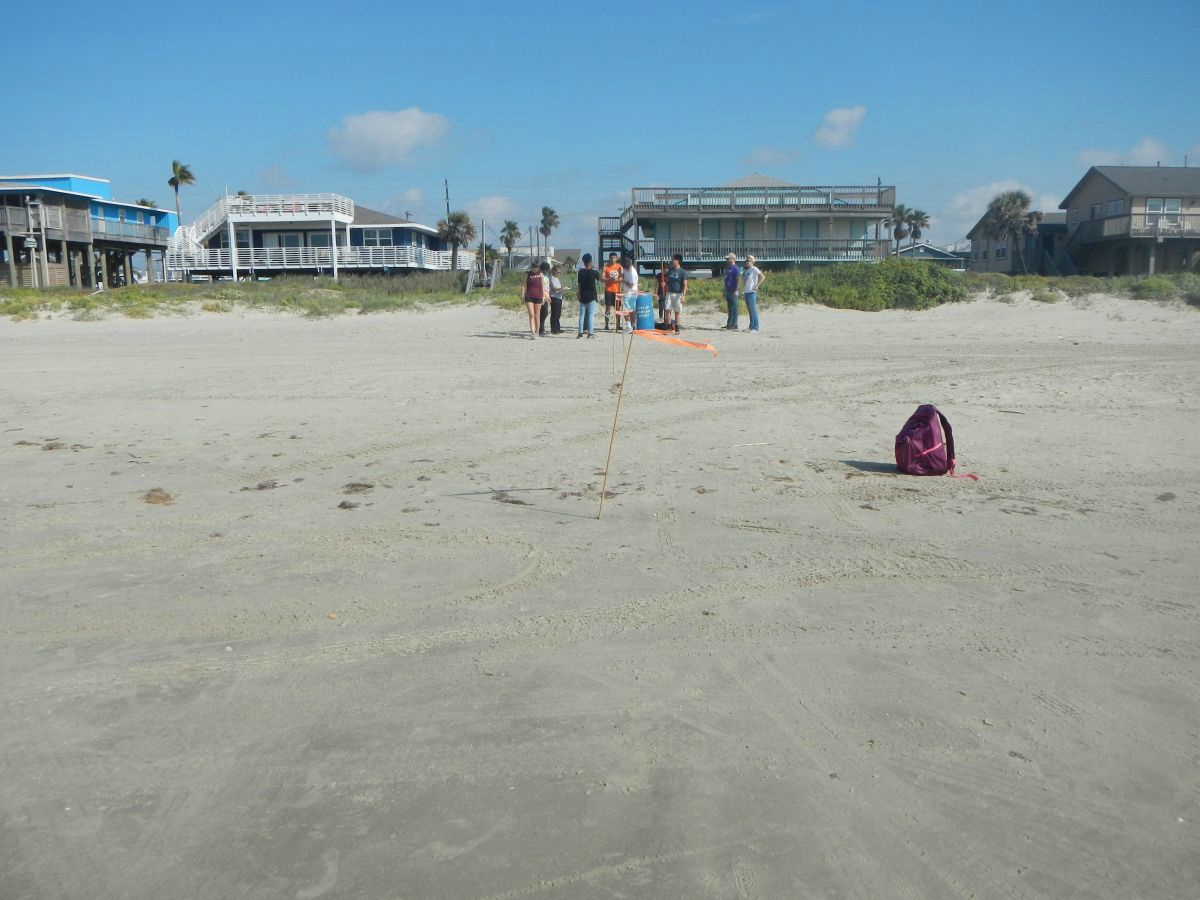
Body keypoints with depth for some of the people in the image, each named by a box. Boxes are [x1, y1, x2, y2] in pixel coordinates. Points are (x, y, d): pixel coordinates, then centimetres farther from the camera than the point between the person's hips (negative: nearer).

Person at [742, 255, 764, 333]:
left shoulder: (754, 269, -8)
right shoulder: (745, 270, 16)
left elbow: (763, 277, -17)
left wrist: (757, 286, -17)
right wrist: (743, 290, 17)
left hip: (751, 292, -8)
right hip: (746, 292, 8)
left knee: (753, 310, -10)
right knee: (750, 310, 12)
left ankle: (755, 328, -10)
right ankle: (751, 327, 17)